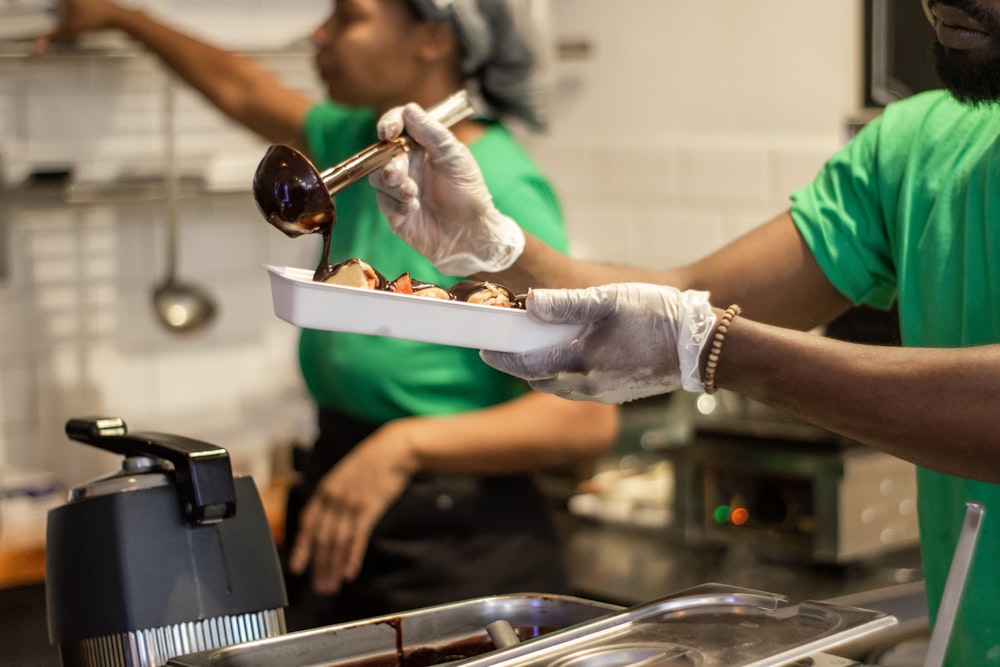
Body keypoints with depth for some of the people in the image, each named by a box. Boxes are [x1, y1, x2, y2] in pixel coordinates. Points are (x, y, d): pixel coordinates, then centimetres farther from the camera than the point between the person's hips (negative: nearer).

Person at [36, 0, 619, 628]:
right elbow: (245, 91, 27)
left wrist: (407, 445, -36)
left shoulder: (502, 191, -18)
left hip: (458, 558, -7)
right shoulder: (361, 143, 6)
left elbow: (589, 416, -24)